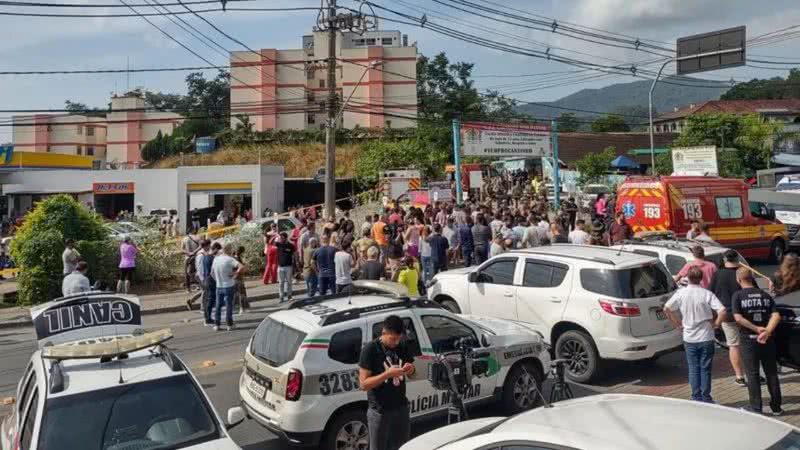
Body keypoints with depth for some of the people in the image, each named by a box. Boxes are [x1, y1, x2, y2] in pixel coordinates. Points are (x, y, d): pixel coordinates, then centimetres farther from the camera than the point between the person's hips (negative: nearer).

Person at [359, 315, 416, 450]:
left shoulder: (403, 346, 2)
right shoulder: (370, 350, -14)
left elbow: (412, 374, 13)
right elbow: (363, 384, -16)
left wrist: (410, 370, -11)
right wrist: (388, 374, -27)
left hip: (401, 407, 5)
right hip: (380, 411, -5)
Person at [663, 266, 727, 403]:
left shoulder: (681, 293, -5)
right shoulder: (707, 294, -9)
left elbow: (666, 308, -5)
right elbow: (722, 311, -18)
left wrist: (677, 323, 5)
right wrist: (716, 324, -2)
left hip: (689, 338, 1)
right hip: (706, 338, -1)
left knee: (693, 369, 9)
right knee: (705, 369, 7)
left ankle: (696, 398, 12)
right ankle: (706, 399, 12)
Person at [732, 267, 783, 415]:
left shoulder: (738, 296, -7)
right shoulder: (765, 295, 5)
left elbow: (738, 318, -18)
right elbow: (776, 316, -7)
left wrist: (756, 329, -13)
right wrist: (767, 331, -17)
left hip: (749, 340, -3)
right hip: (767, 340, 4)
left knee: (752, 375, 5)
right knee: (771, 373, 14)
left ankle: (756, 409, 7)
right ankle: (776, 407, 22)